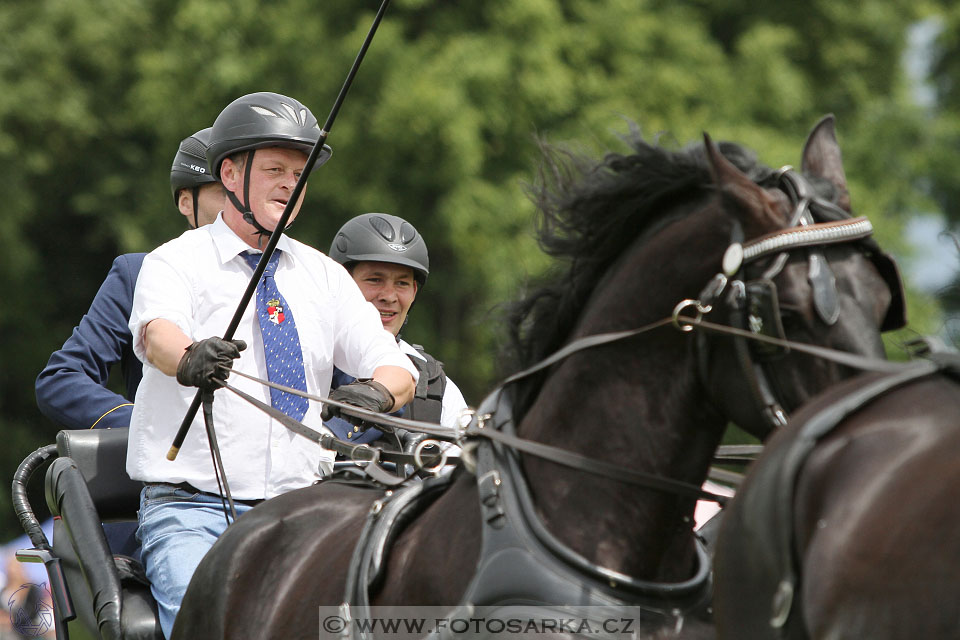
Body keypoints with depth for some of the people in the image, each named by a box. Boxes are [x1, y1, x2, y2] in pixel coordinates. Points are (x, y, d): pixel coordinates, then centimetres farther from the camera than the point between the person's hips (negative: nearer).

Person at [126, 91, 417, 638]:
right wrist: (189, 359, -46)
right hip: (190, 508, -4)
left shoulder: (324, 276, 15)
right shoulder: (176, 263, 1)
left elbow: (396, 369, 7)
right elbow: (157, 333, -21)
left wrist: (376, 391, -18)